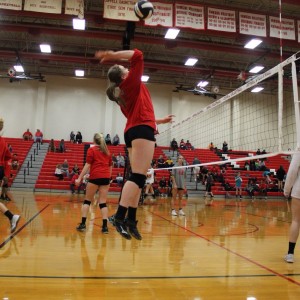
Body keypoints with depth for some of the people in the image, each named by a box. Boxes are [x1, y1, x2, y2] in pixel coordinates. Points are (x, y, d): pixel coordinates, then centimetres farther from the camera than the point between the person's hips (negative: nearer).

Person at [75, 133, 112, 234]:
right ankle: (105, 226, -4)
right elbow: (110, 166, 17)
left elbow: (87, 165, -5)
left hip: (95, 177, -3)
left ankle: (83, 224, 5)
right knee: (103, 202, 3)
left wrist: (80, 178, -5)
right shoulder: (107, 151, 18)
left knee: (87, 200, 8)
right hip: (106, 177, 4)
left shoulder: (91, 149, 4)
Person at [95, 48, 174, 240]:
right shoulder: (131, 83, 4)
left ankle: (131, 220, 3)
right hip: (142, 131, -9)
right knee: (138, 177, -16)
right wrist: (113, 55, 3)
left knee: (137, 178, 5)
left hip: (132, 132, 9)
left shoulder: (121, 96, 25)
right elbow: (138, 55, 1)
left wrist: (160, 121, 35)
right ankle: (120, 217, -22)